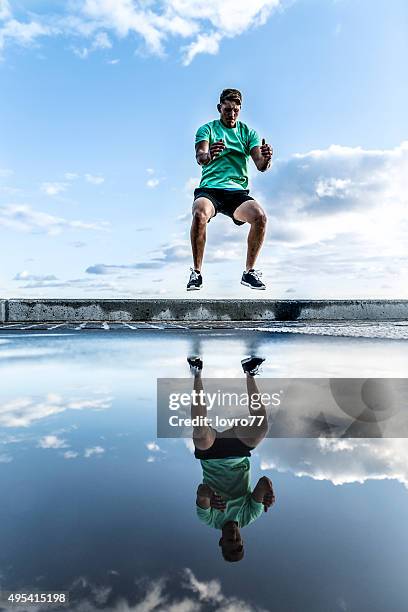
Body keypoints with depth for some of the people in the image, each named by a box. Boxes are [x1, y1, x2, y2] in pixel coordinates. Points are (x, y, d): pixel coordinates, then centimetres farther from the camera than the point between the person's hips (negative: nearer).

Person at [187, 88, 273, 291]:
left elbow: (260, 166, 3)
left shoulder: (248, 132, 16)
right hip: (209, 189, -2)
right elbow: (199, 156, -11)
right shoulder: (207, 129, 10)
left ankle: (249, 272, -10)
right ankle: (196, 272, -19)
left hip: (237, 191, 2)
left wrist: (266, 158, -22)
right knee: (200, 214, -36)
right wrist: (208, 155, -36)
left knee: (260, 216, -28)